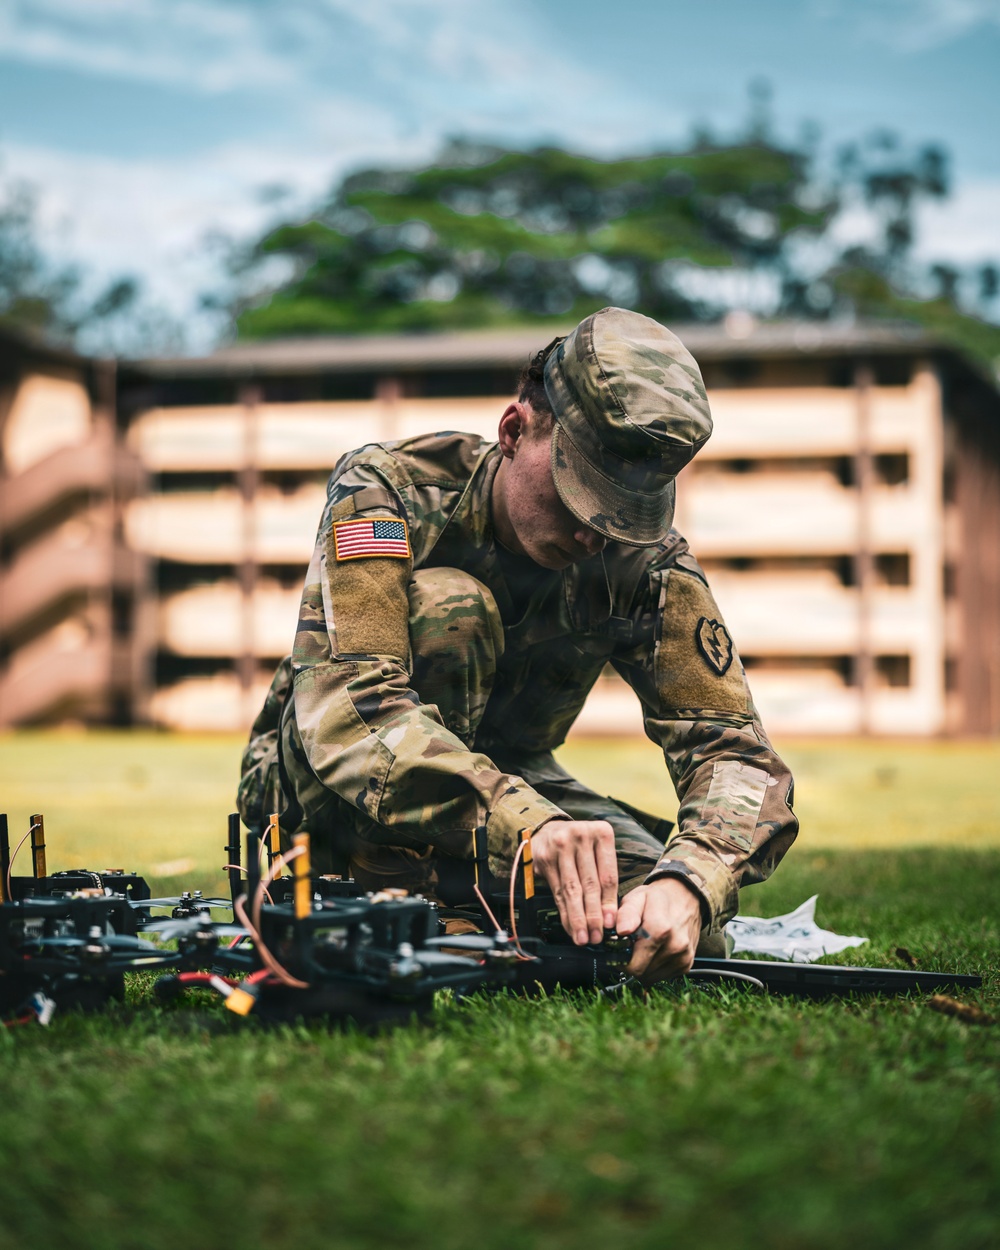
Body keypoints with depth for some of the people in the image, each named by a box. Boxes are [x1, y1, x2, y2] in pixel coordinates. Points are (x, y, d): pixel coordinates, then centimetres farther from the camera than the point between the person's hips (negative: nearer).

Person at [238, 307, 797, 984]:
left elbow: (736, 750, -19)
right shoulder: (386, 488, -26)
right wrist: (528, 823, -56)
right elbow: (344, 699, -40)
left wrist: (688, 884, -44)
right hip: (315, 793, -4)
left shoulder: (646, 563, -15)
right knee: (447, 603, -31)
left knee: (674, 927, -23)